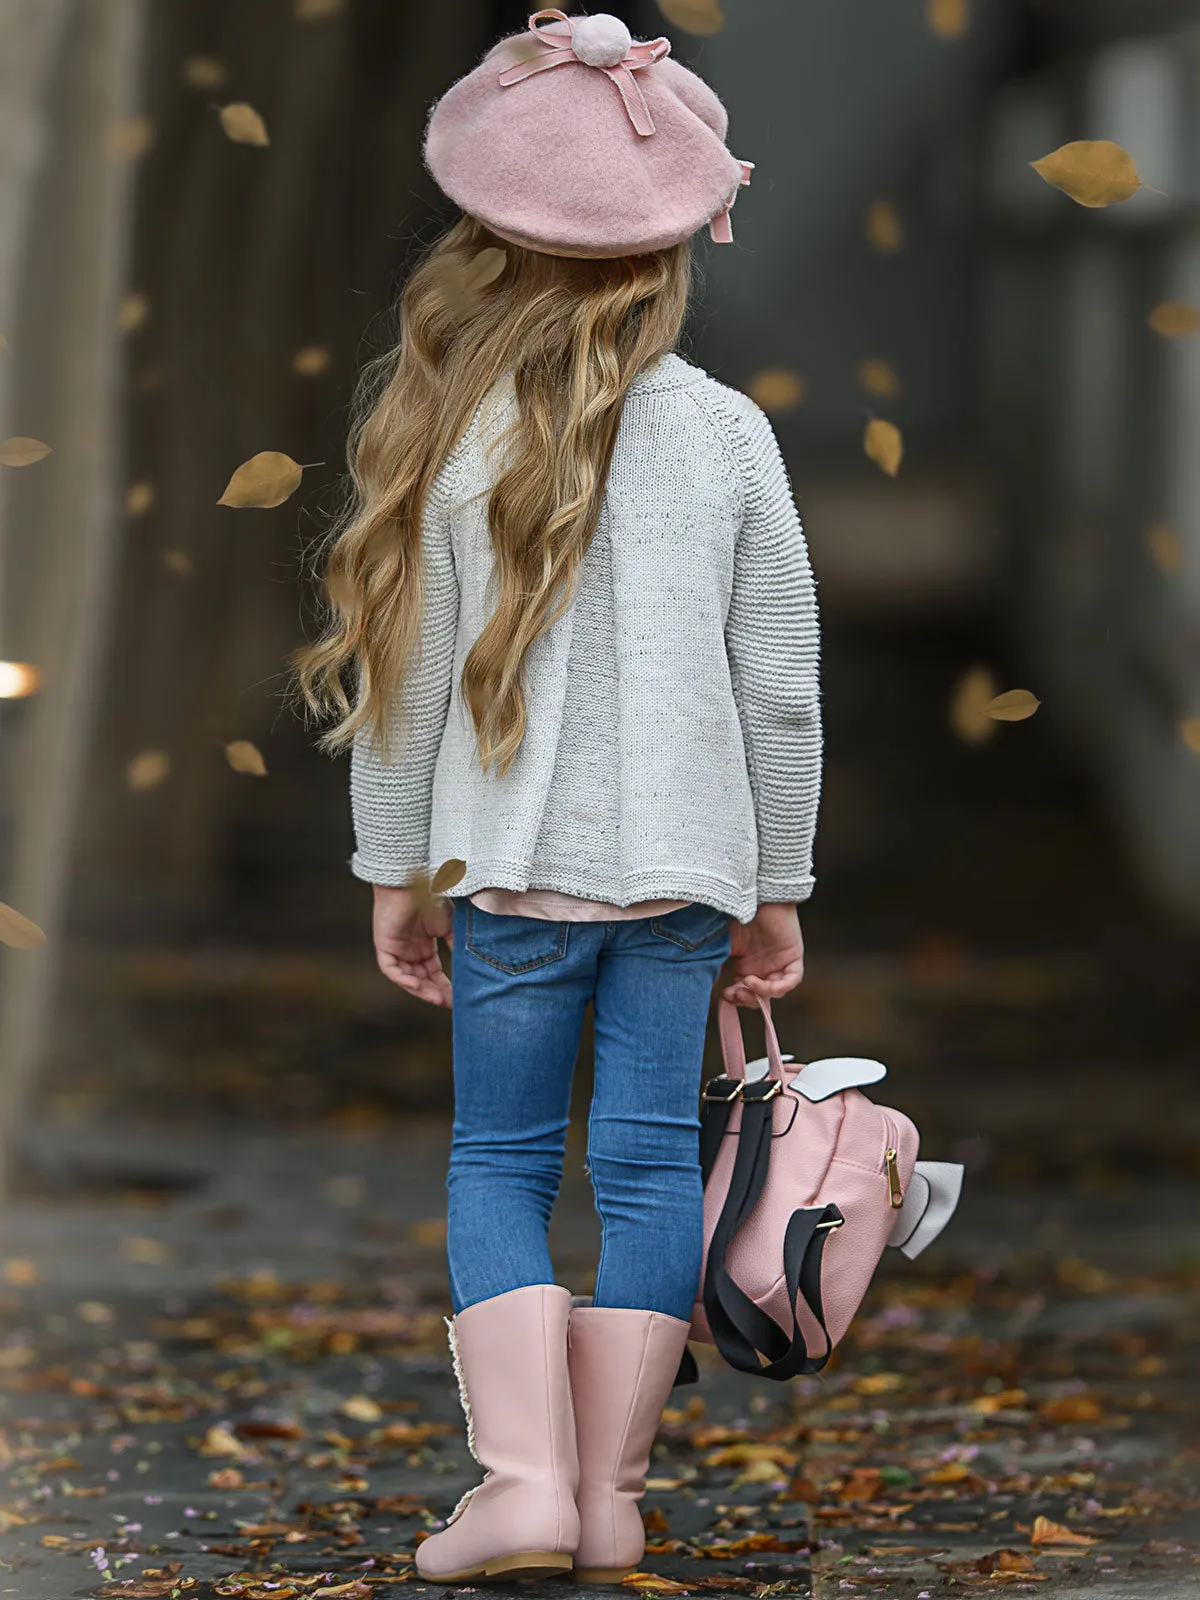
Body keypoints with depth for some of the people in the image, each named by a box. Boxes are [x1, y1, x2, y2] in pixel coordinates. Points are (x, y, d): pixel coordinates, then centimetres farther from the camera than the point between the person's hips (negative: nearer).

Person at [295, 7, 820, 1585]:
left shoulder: (455, 438, -5)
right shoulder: (729, 434, -3)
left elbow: (408, 676, -1)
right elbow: (781, 689, 0)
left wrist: (394, 874, 10)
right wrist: (779, 892, 11)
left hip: (514, 864, -1)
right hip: (686, 864, 1)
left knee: (500, 1161, 8)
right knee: (650, 1159, 7)